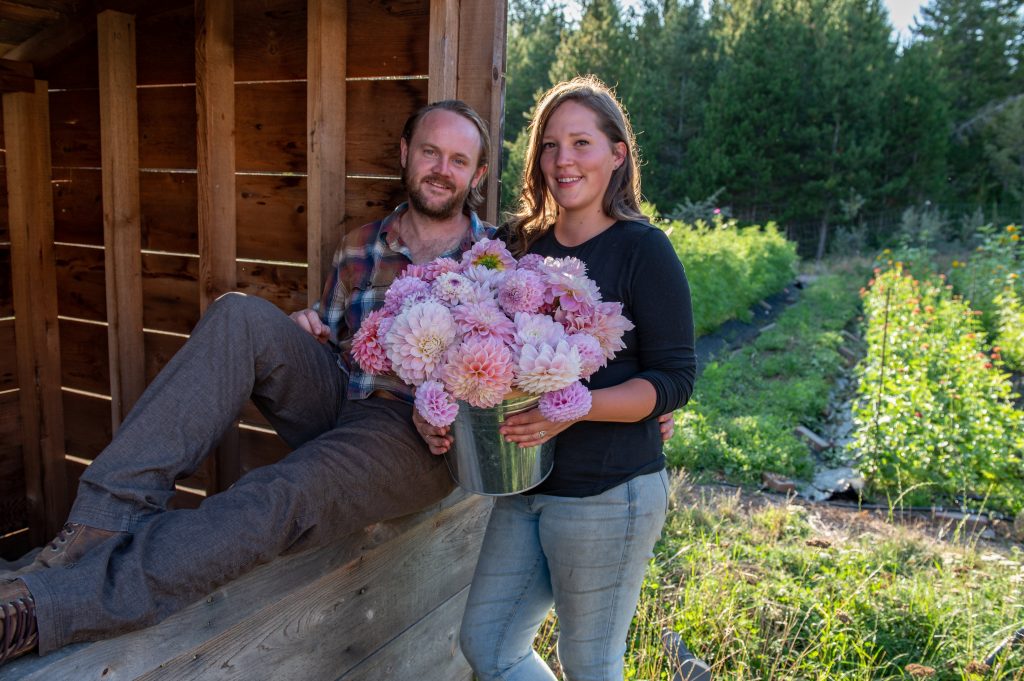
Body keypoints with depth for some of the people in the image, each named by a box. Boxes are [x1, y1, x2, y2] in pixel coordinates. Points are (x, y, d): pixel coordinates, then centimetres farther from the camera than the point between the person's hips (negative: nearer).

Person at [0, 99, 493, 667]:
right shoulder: (361, 247, 15)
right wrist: (305, 332, -1)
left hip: (419, 434, -4)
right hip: (335, 402, 5)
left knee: (277, 499, -33)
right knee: (241, 317, -21)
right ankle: (105, 521, -27)